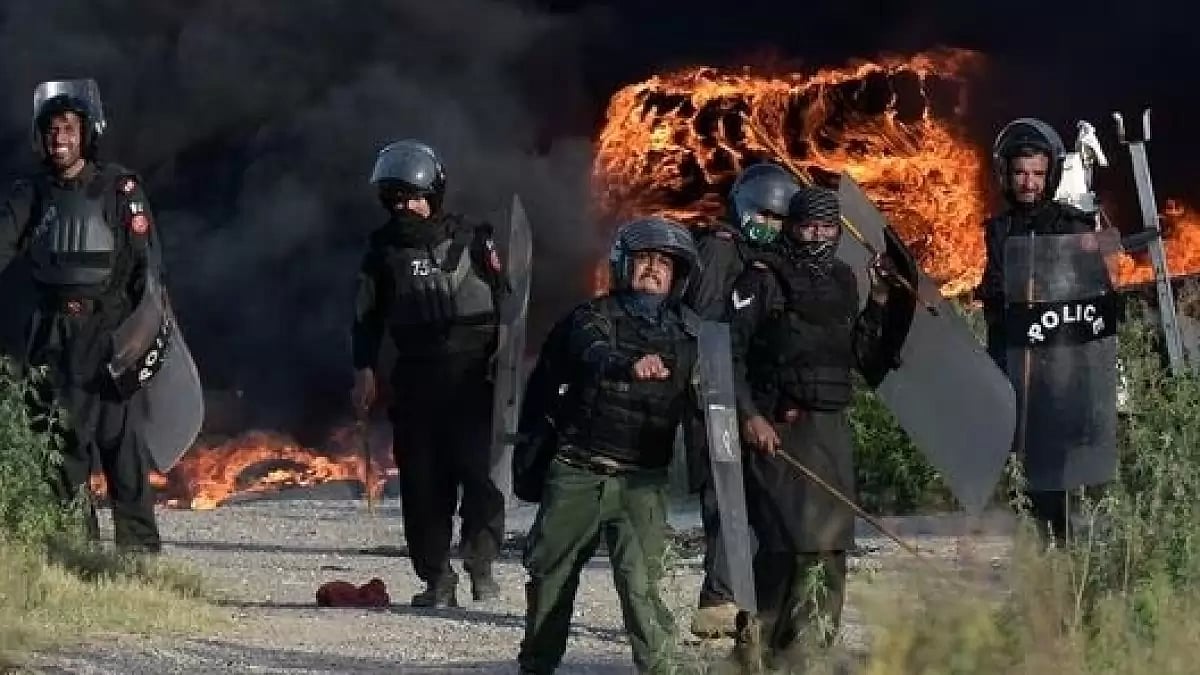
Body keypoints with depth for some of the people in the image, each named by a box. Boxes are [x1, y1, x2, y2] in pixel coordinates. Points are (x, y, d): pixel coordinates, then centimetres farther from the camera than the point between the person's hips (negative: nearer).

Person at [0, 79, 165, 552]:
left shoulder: (120, 188, -2)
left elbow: (147, 264, -4)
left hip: (110, 331, -4)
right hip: (53, 336, 4)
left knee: (122, 438, -7)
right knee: (60, 441, 6)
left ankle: (139, 543, -4)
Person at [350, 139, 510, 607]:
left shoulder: (471, 239, 3)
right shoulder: (384, 248, 10)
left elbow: (503, 301, 6)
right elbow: (367, 313, 16)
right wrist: (364, 369, 8)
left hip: (471, 372, -3)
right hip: (415, 377, 3)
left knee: (476, 467, -13)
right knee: (421, 477, -1)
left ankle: (481, 564, -3)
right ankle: (436, 577, 3)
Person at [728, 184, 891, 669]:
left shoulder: (842, 281, 16)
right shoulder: (762, 279, -3)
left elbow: (865, 357, 21)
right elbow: (729, 350, -8)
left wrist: (879, 305, 9)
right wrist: (748, 416, -16)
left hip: (831, 432, 6)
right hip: (776, 430, -6)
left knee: (829, 549, 3)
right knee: (786, 545, -13)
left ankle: (804, 654, 10)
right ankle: (756, 651, -5)